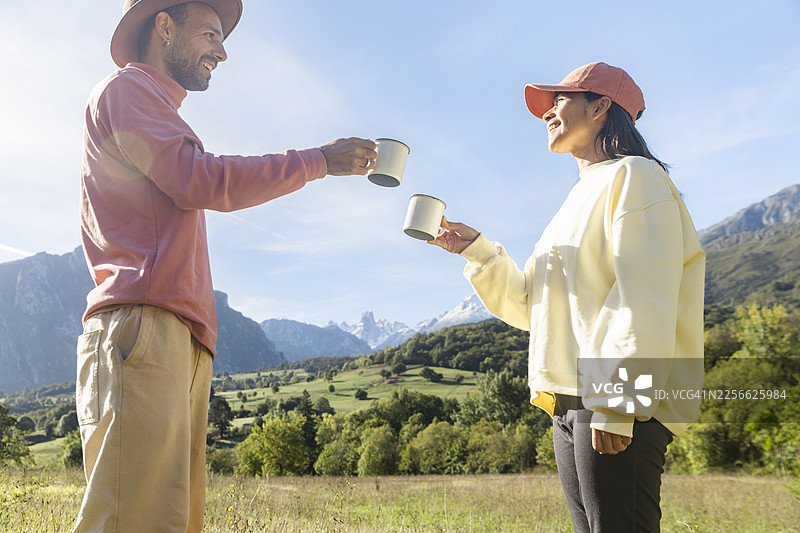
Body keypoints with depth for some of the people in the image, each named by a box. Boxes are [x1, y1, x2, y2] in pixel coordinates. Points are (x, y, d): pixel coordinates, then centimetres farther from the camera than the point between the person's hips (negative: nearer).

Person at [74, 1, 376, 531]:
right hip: (144, 324, -9)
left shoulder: (155, 108, 34)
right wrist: (320, 160, -3)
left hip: (184, 343, 9)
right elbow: (201, 181, -10)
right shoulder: (126, 87, 6)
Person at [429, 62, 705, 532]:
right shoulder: (583, 198, 24)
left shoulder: (633, 176, -3)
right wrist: (476, 249, 10)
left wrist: (617, 404, -22)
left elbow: (645, 304, -16)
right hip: (570, 404, 9)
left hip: (621, 406, -9)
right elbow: (530, 307, 20)